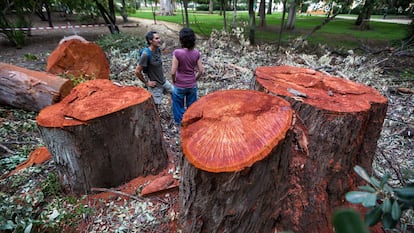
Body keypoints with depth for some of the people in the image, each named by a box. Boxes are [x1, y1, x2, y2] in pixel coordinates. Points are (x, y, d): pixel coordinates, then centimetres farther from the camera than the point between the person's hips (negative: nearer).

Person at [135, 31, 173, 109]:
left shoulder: (158, 50, -1)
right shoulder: (146, 54, -24)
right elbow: (137, 71, -22)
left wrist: (162, 75, 11)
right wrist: (146, 82, -14)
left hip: (164, 81, 8)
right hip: (155, 85, -7)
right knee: (155, 107, 2)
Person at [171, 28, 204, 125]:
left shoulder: (177, 52, -18)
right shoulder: (196, 53, -7)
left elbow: (173, 72, -17)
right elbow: (200, 71, -5)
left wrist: (174, 81, 1)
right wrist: (194, 80, 11)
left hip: (179, 86, -3)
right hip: (192, 85, 3)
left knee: (179, 107, 16)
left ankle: (180, 124, 28)